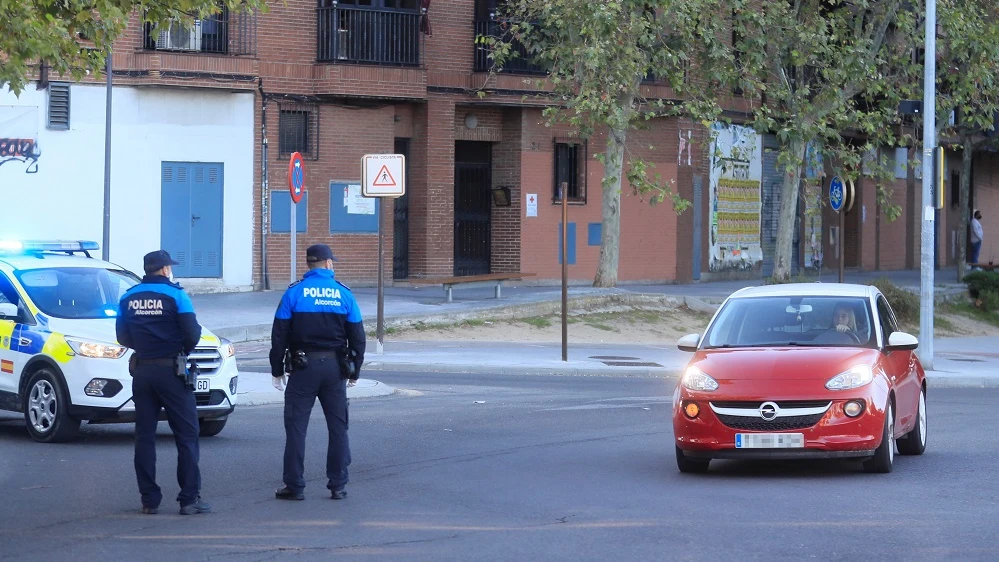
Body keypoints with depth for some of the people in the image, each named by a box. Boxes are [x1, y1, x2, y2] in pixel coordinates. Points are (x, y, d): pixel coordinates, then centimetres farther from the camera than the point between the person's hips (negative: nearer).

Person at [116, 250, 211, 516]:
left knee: (144, 436, 9)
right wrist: (186, 347, 10)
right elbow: (192, 334, -12)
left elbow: (123, 337, 10)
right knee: (186, 435, 0)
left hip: (142, 372, 4)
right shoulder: (175, 295, -7)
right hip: (171, 371, -4)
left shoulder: (129, 298, 6)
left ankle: (149, 499, 8)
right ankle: (189, 498, -5)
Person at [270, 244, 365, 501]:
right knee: (338, 427, 9)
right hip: (334, 367, 2)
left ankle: (294, 486, 0)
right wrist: (354, 372, 15)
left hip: (303, 367, -2)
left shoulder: (294, 292, -3)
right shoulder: (344, 294, 2)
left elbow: (279, 334, -2)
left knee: (296, 426, 2)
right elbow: (357, 337, 6)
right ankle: (338, 485, 9)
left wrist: (277, 370, 5)